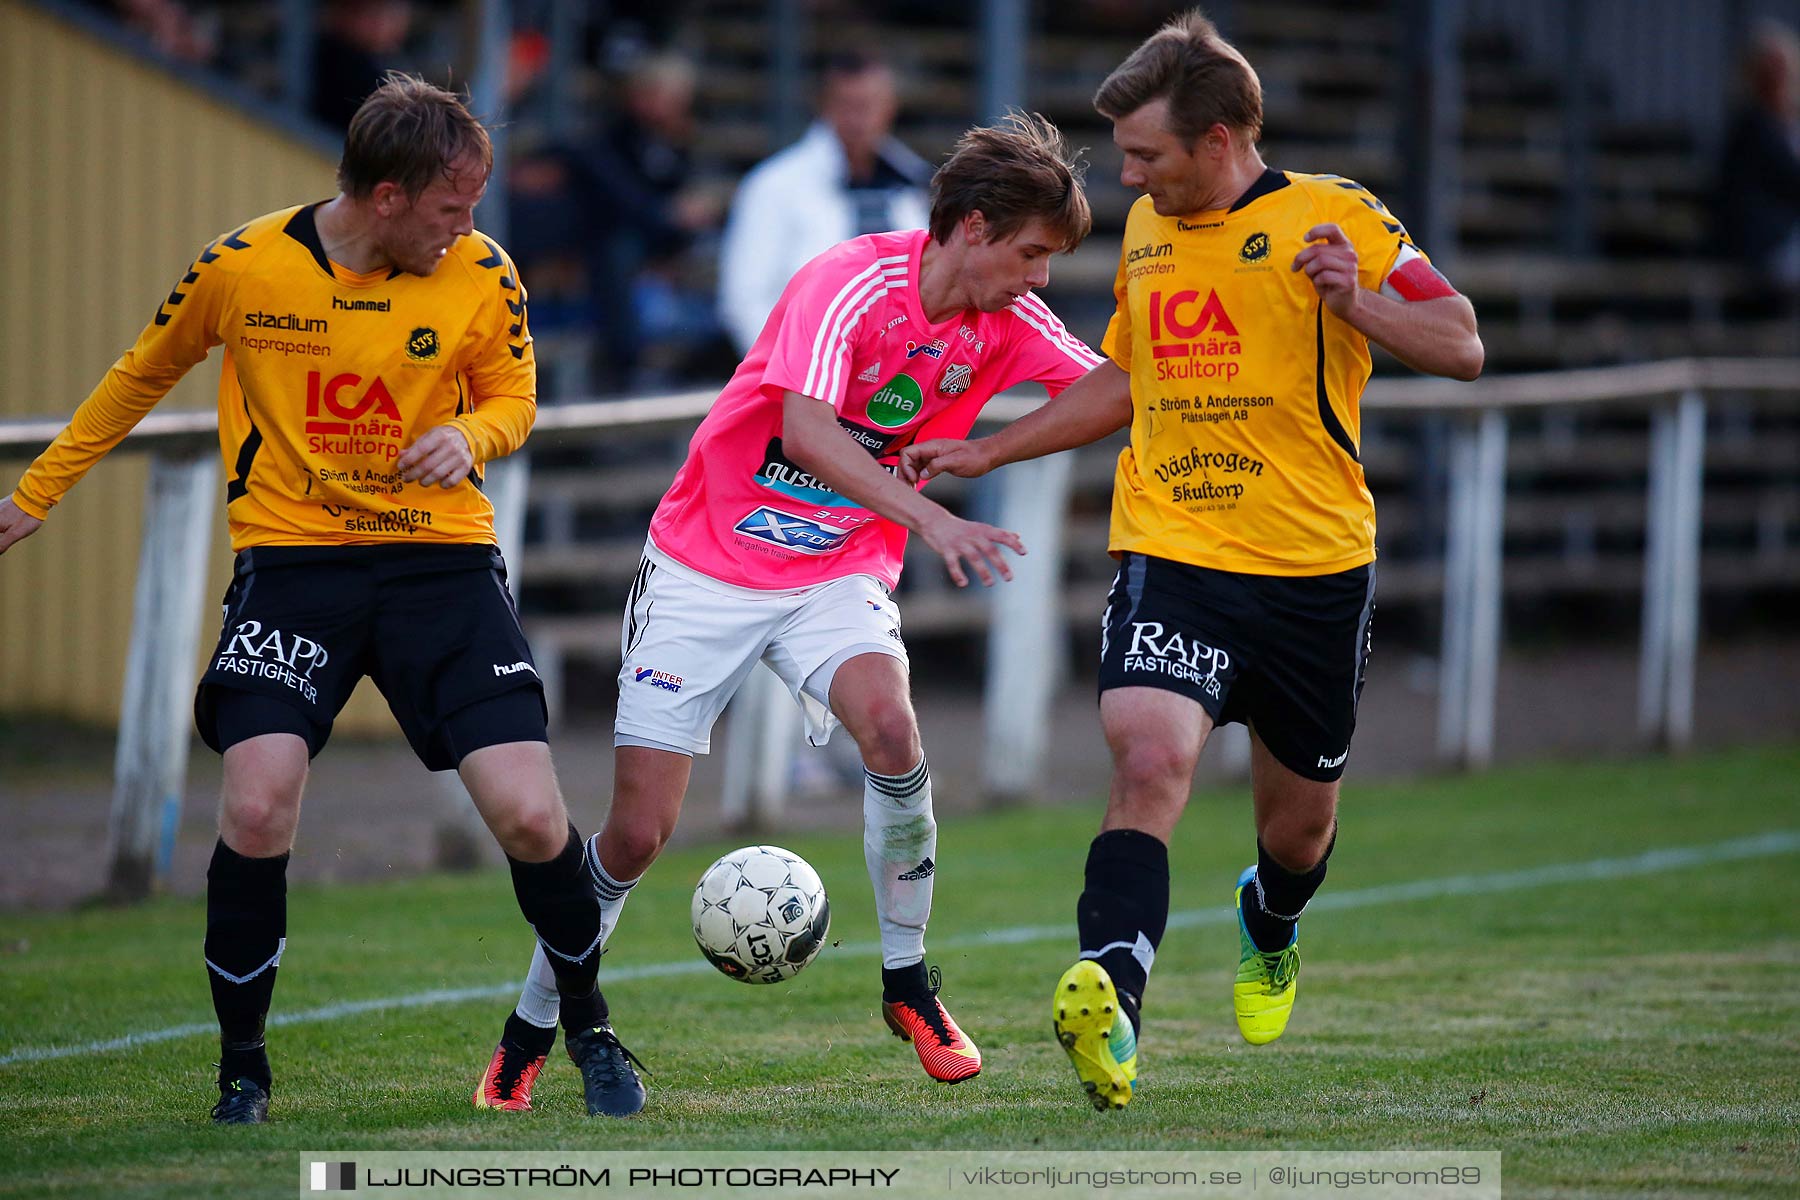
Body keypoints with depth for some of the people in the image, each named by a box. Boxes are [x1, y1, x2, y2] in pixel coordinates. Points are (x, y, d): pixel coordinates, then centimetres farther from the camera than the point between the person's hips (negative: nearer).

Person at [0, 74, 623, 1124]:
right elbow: (144, 377, 10)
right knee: (258, 807, -19)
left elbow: (512, 397, 11)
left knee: (530, 817, -10)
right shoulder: (241, 269, -8)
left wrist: (471, 435, -14)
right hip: (292, 558, -1)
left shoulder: (482, 275, -6)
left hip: (442, 555, 1)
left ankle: (588, 1025, 19)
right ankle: (243, 1067, 2)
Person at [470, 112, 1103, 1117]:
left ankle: (908, 979, -10)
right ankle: (530, 1033, 19)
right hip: (707, 565, -4)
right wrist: (930, 520, -43)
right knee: (639, 832, -4)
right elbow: (806, 432, -35)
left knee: (889, 723, -29)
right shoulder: (855, 281, -23)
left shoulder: (1010, 322, -4)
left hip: (838, 574, 4)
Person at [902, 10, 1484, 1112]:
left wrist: (1356, 301, -28)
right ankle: (1111, 999, -38)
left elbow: (1461, 348, -11)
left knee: (1300, 822, 14)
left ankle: (1270, 932, 50)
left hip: (1315, 567, -2)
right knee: (1150, 762, -24)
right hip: (1171, 557, 2)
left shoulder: (1333, 218, -7)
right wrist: (987, 453, 25)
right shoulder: (1147, 229, 11)